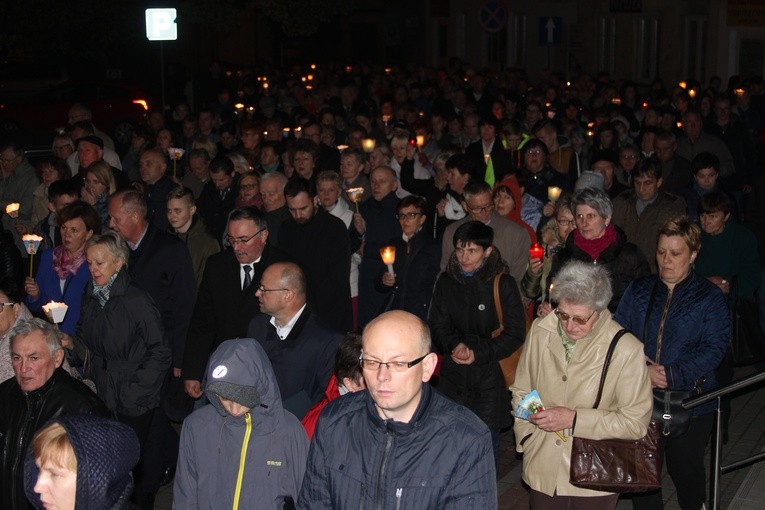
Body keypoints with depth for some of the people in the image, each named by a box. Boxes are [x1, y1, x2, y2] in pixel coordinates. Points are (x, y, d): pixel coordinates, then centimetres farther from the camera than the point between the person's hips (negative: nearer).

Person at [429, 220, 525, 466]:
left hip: (490, 375, -3)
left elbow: (515, 334, -6)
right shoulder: (446, 281, 4)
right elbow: (437, 325, 7)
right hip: (453, 375, 3)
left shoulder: (503, 284, -8)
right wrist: (454, 345, -13)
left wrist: (478, 353, -15)